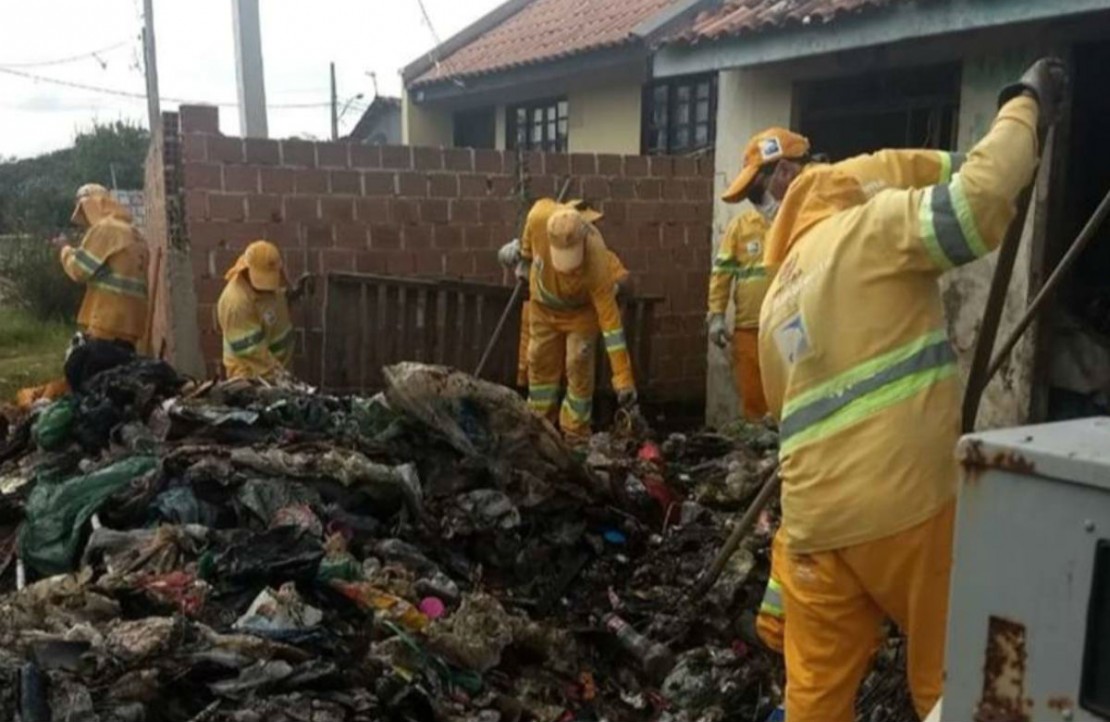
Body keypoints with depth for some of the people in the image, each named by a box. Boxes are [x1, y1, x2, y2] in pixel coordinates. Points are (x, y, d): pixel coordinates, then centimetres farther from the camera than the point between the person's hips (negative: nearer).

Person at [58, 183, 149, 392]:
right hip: (128, 326, 8)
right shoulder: (134, 234, 19)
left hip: (106, 326, -8)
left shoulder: (104, 228, -7)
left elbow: (79, 269, -8)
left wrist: (66, 249, 11)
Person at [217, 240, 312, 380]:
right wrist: (279, 374, -27)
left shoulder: (268, 284, -5)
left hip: (277, 365, 8)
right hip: (253, 376, -8)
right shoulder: (236, 302, -29)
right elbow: (251, 350, -27)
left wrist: (295, 293, -2)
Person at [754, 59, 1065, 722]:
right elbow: (979, 198, -13)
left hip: (814, 515, 6)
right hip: (907, 501, -6)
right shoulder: (867, 227, 1)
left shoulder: (777, 298, 21)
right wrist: (1026, 105, 3)